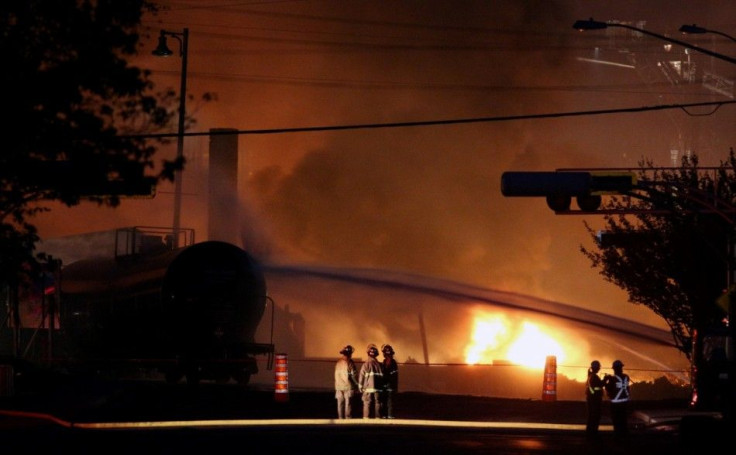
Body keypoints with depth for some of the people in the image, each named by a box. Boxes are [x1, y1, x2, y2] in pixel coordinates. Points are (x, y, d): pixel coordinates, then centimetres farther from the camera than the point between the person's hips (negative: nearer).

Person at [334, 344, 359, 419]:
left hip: (339, 387, 5)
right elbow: (354, 375, -8)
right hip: (348, 386, -5)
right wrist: (356, 385, 4)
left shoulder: (338, 362, 8)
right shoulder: (349, 363, -10)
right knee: (348, 404, -3)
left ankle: (340, 418, 9)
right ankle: (348, 418, -6)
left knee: (340, 404, 8)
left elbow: (336, 375, 12)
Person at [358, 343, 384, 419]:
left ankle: (366, 418, -3)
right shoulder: (379, 365, 1)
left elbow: (361, 376, -6)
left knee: (367, 404, 1)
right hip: (378, 389, 2)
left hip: (368, 388, -2)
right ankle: (377, 418, 7)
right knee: (377, 404, 7)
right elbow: (382, 377, 6)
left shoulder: (366, 364, -7)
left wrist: (361, 387, 3)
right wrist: (382, 386, 17)